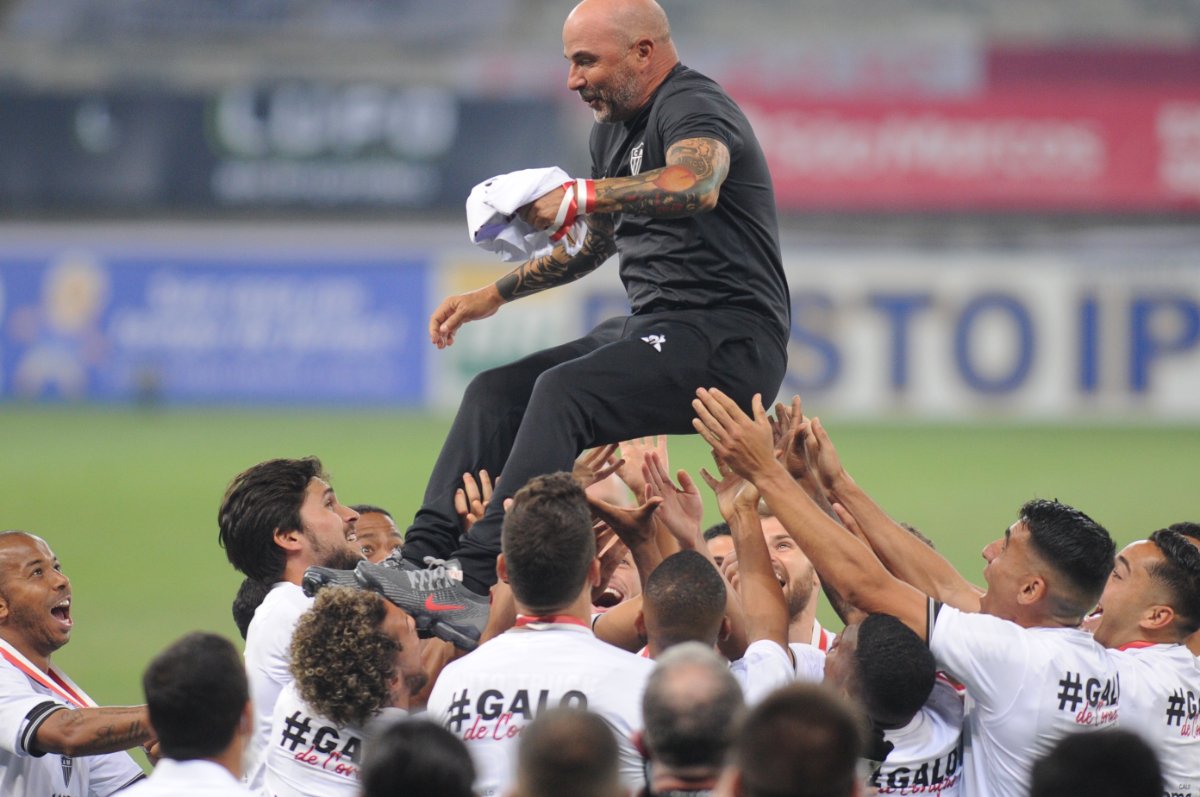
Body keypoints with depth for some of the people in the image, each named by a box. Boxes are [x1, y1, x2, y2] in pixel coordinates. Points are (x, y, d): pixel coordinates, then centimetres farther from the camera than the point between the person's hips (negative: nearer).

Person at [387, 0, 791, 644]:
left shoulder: (693, 108, -12)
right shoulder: (615, 130, 18)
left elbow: (696, 185, -37)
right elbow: (594, 247, 34)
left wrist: (581, 195, -37)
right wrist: (495, 295, 29)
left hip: (726, 339, -10)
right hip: (654, 329, 10)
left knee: (564, 391, -29)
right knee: (496, 390, 4)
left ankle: (479, 575, -37)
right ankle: (423, 557, -3)